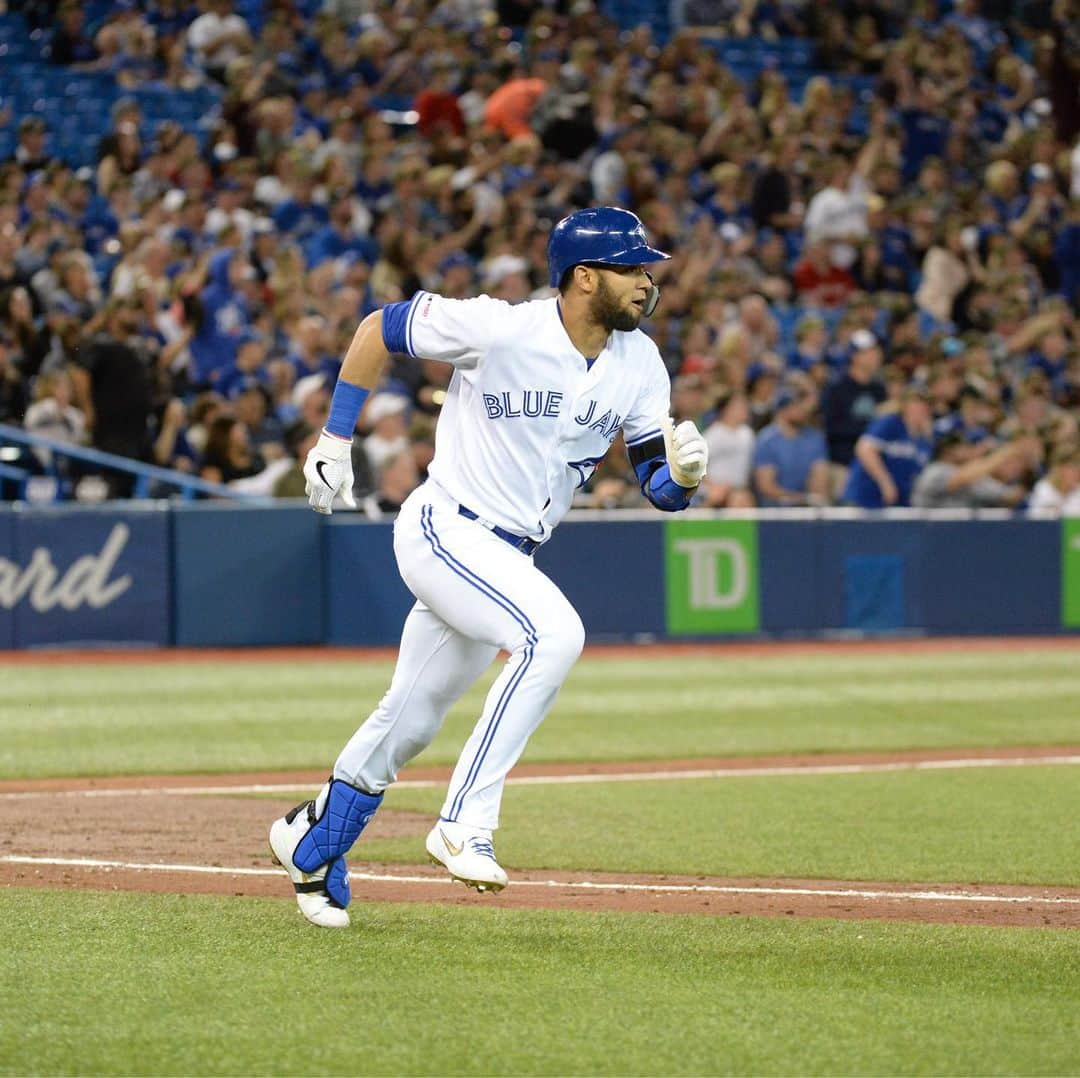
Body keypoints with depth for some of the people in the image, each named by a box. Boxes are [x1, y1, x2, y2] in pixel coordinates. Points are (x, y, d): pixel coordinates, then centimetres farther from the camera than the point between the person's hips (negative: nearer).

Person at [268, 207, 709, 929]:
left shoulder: (639, 364, -2)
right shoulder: (500, 329, -20)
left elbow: (660, 489, -2)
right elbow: (380, 329, -7)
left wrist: (684, 469, -25)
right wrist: (335, 439, -5)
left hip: (510, 557, 7)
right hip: (444, 531, -7)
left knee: (411, 722, 17)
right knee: (554, 632, -30)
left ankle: (313, 842, 39)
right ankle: (464, 826, -25)